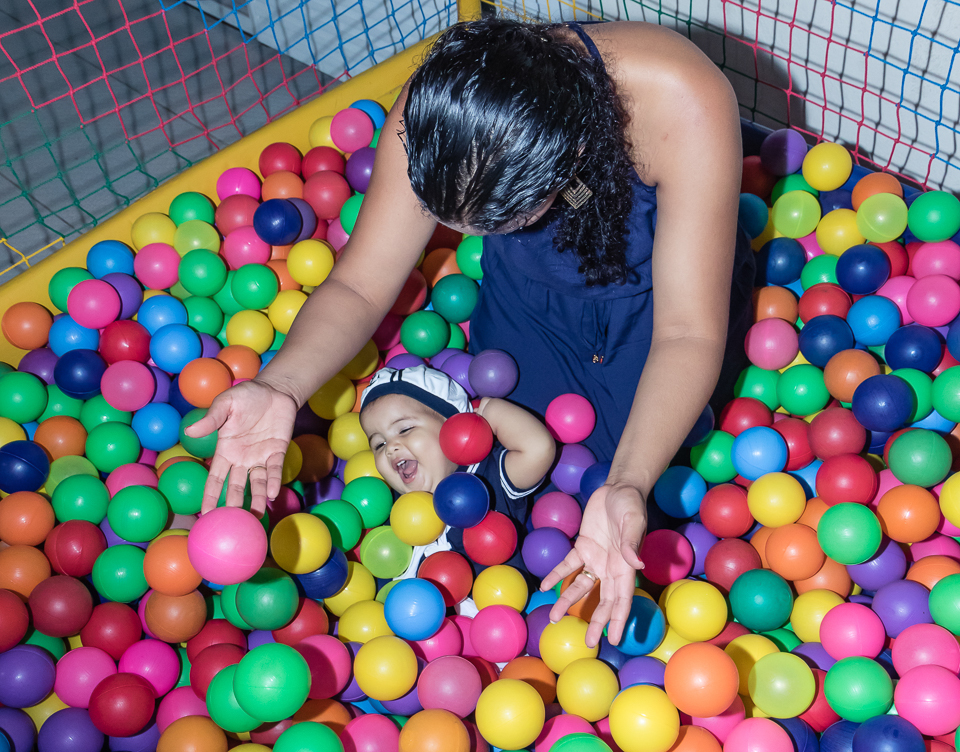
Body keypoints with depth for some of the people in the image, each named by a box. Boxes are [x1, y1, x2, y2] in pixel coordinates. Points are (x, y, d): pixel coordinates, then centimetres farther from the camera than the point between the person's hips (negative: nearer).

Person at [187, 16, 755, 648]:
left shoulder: (682, 102, -40)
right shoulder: (434, 113, -31)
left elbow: (687, 333, -36)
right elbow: (359, 287, -22)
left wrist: (629, 486, -52)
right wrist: (280, 388, -42)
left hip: (661, 286, -2)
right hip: (533, 297, 2)